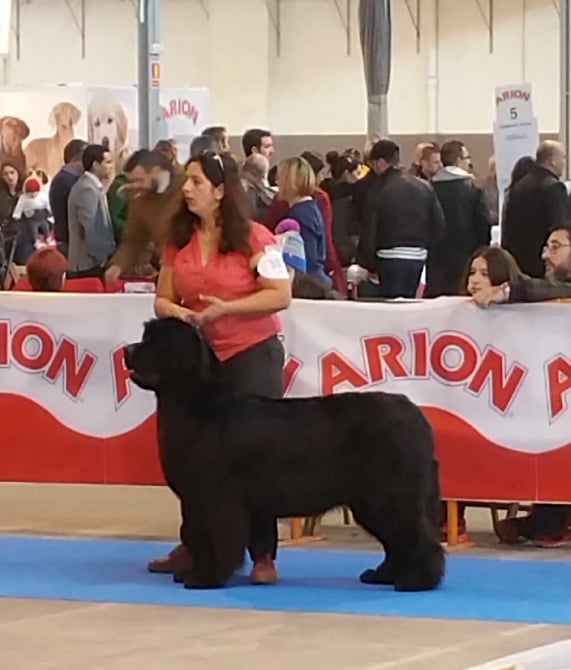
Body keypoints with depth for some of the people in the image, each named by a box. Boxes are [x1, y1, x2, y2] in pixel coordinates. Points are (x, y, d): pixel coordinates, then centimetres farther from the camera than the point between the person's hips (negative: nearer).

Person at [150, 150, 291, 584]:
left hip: (252, 356, -5)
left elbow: (281, 295, -14)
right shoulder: (179, 239, 5)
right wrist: (175, 312, -15)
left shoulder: (253, 238, -11)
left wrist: (225, 308, -22)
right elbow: (163, 299, 9)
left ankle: (263, 556, 1)